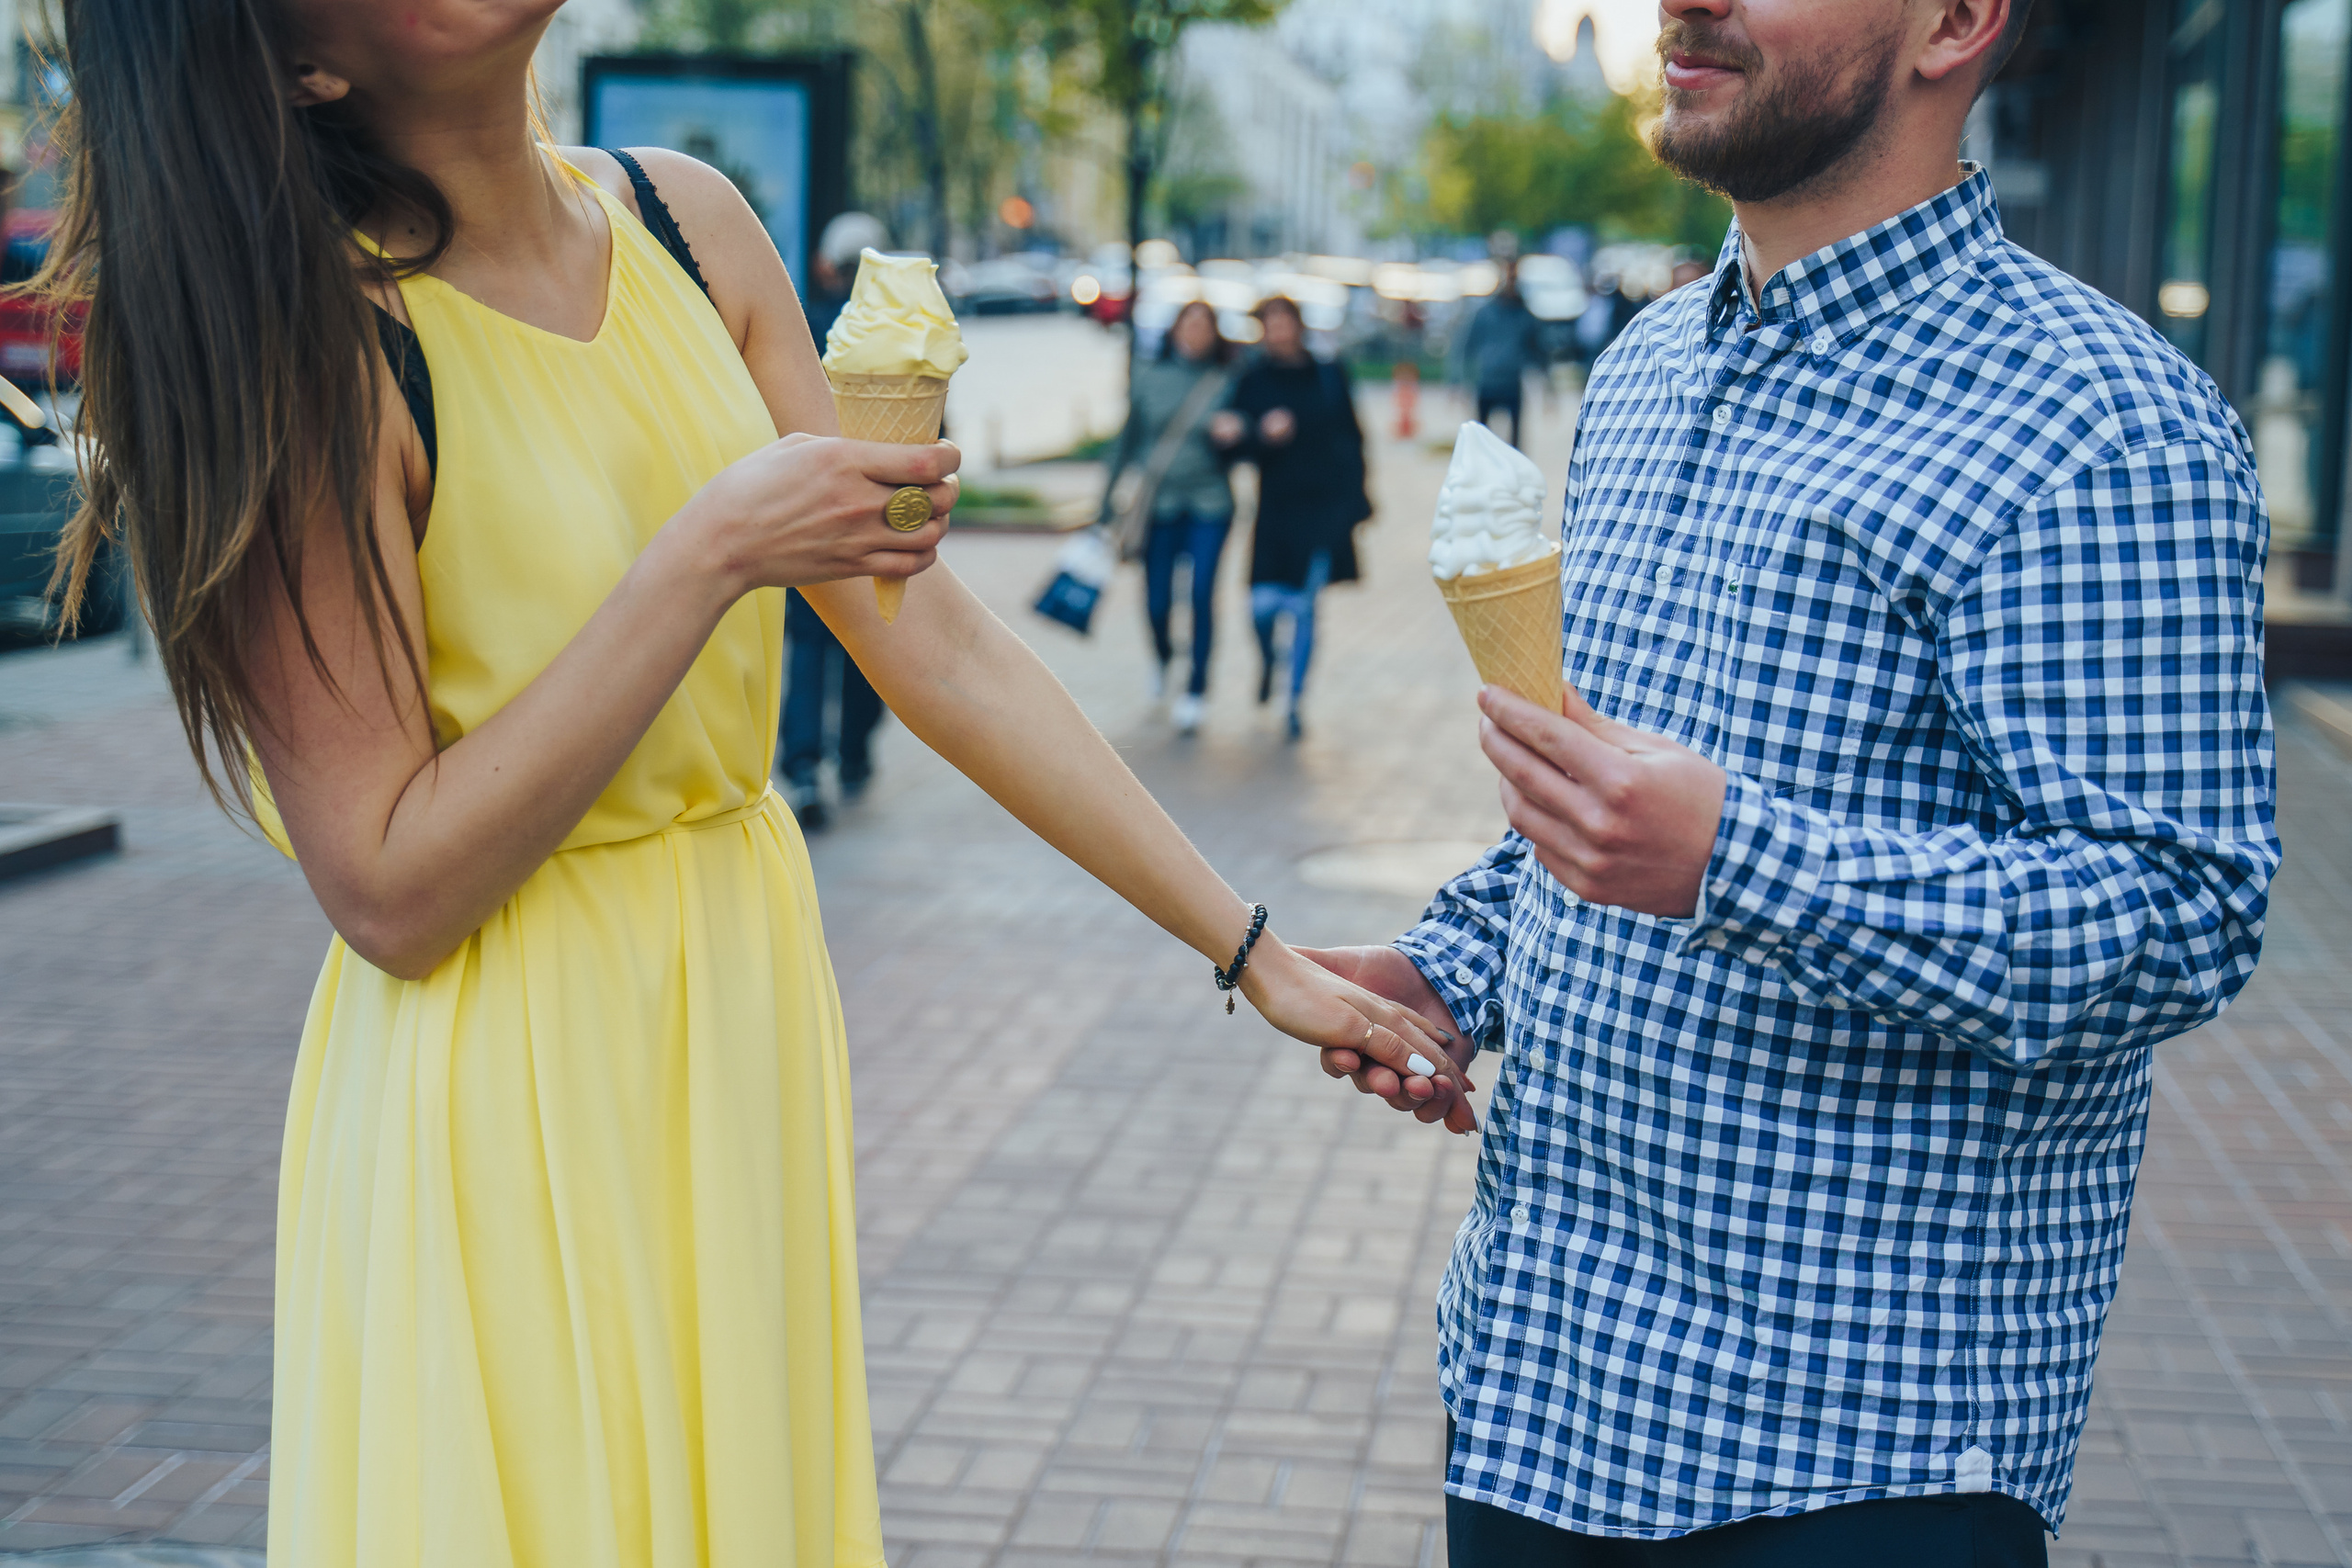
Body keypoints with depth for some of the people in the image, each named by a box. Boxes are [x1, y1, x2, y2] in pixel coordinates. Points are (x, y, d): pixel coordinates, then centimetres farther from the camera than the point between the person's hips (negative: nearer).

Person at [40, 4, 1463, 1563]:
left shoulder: (688, 222, 0)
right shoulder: (309, 337, -18)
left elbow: (936, 641, 0)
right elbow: (390, 893, -19)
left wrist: (1254, 949, 0)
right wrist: (711, 551, -23)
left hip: (751, 1018, 6)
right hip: (509, 1099, -6)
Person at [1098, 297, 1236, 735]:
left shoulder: (1224, 383, 1)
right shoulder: (1149, 377, 4)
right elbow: (1128, 440, 10)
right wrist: (1109, 502, 10)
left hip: (1209, 504, -1)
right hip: (1158, 503, 1)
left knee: (1202, 592, -14)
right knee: (1157, 601, 3)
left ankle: (1195, 691, -3)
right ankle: (1163, 657, 37)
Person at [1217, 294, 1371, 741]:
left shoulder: (1329, 375, 5)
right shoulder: (1254, 380, 2)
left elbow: (1352, 436, 9)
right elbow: (1243, 445, -4)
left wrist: (1353, 495, 3)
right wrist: (1263, 435, -25)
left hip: (1326, 503, 1)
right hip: (1278, 503, -1)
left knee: (1305, 606, 2)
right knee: (1265, 603, -9)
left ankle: (1294, 702, 15)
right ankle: (1268, 657, 27)